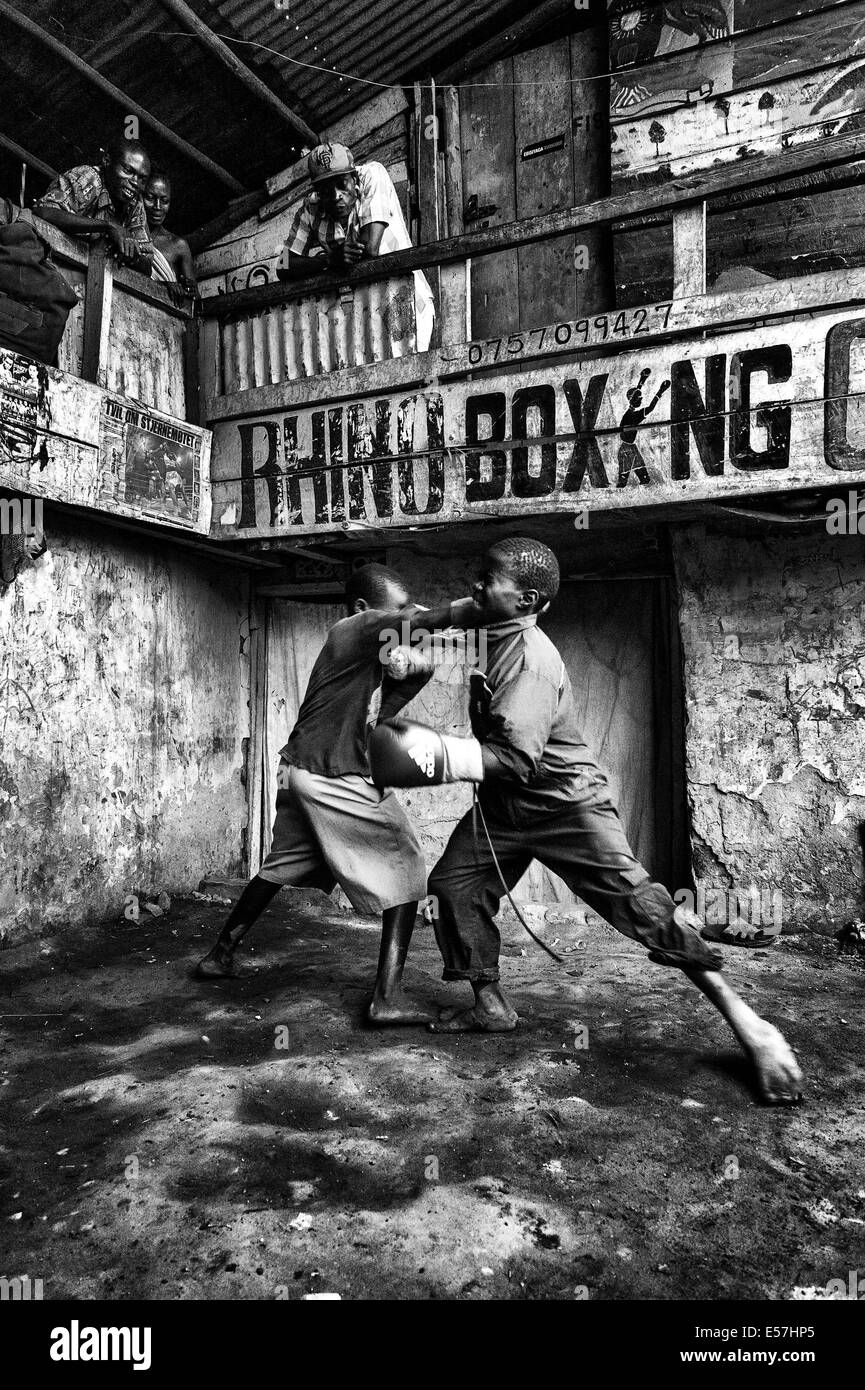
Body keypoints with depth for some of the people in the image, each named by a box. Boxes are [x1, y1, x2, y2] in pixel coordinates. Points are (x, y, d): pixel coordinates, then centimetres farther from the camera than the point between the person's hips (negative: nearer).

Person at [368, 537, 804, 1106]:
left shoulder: (529, 655, -24)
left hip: (566, 803, -9)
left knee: (636, 901, -14)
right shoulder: (499, 640, 4)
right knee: (454, 882, 3)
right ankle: (491, 1005, 19)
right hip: (507, 805, 9)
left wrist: (439, 756, -38)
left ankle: (745, 1021, -3)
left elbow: (517, 758, -33)